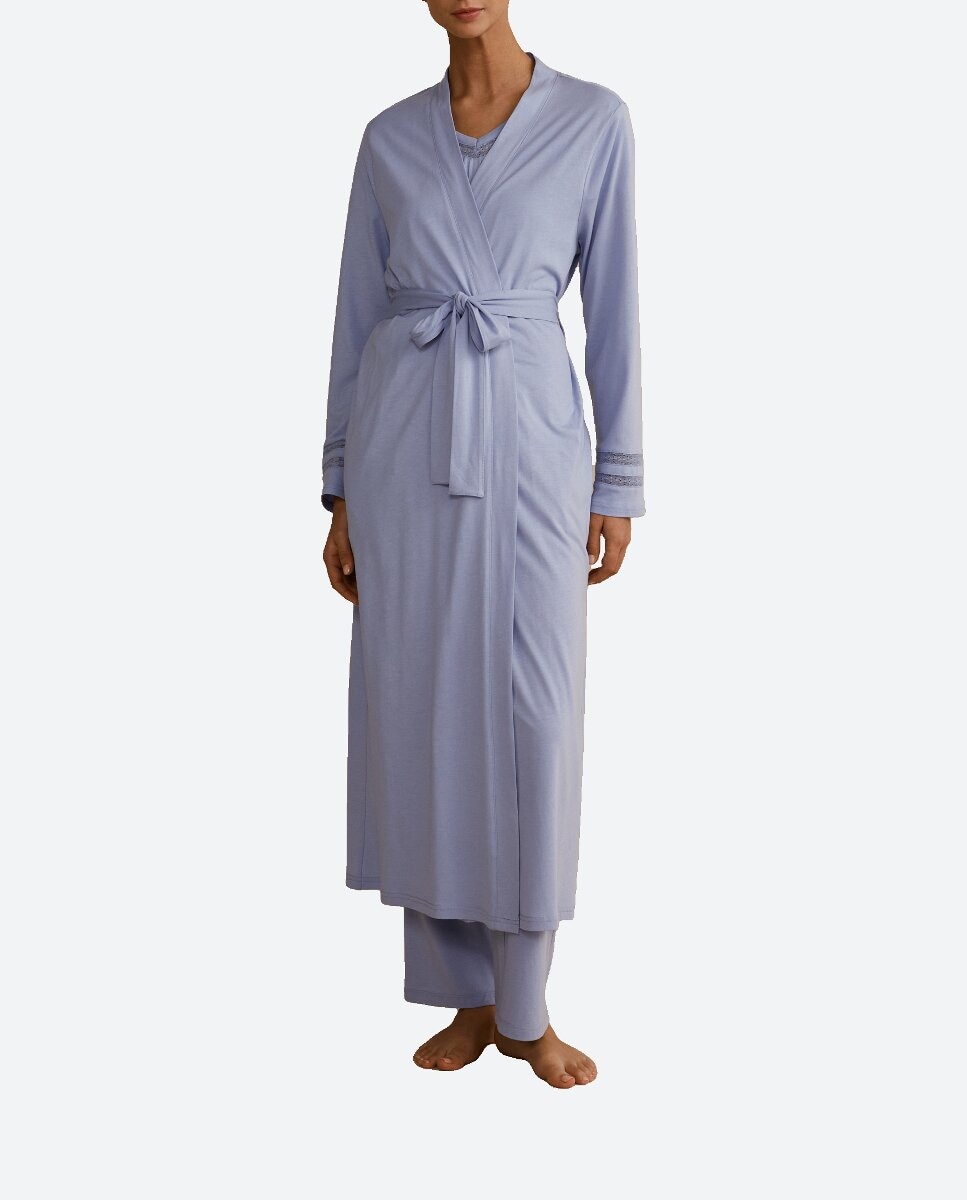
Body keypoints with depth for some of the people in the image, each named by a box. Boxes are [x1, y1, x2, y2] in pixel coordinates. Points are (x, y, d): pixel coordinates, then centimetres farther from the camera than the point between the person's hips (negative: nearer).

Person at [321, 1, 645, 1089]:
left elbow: (613, 309, 4)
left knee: (534, 720, -2)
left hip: (529, 437, -2)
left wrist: (619, 483, 0)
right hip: (407, 442, 2)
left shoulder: (594, 121, 4)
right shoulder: (390, 138, 10)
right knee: (424, 713, 3)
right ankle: (468, 996, 19)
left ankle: (523, 1006, 15)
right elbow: (358, 315, 11)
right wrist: (342, 493, 7)